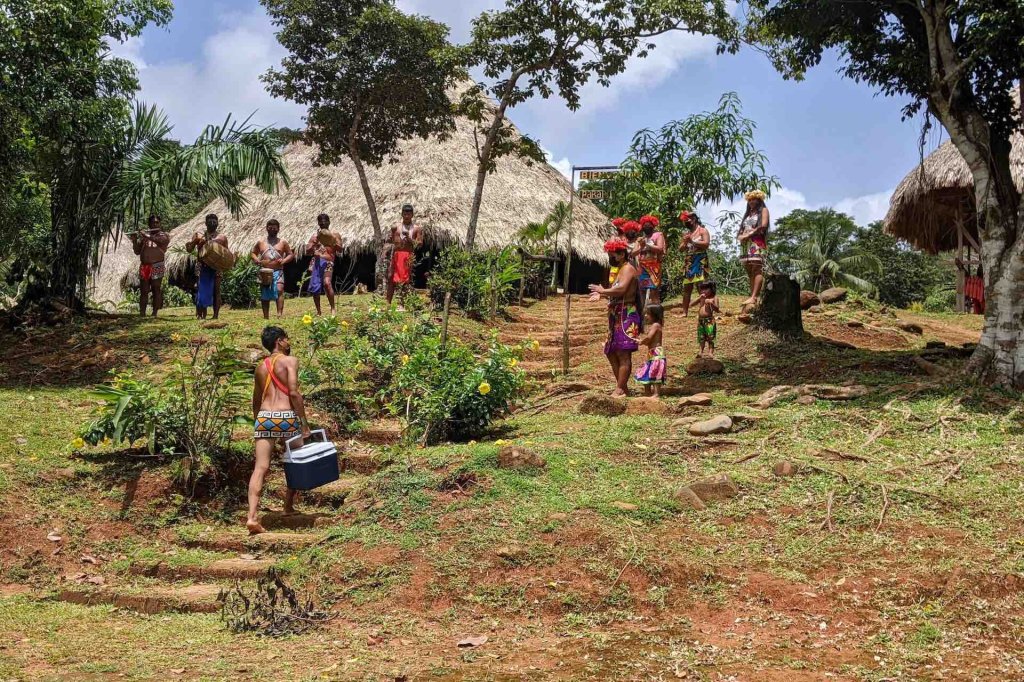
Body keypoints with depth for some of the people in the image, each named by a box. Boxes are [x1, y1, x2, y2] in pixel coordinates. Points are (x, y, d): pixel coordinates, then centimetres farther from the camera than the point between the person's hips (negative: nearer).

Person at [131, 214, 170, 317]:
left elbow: (161, 240, -19)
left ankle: (155, 313, -2)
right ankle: (142, 314, 3)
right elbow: (137, 251, 11)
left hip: (157, 267, -3)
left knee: (156, 290, -3)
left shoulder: (164, 235, 5)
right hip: (144, 267, 3)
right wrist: (134, 241, -5)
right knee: (143, 291, 2)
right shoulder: (143, 236, 14)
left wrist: (147, 237, -22)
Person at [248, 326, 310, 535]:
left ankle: (252, 516, -16)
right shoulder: (290, 360, 0)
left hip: (264, 417, 4)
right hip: (286, 417, -4)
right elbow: (293, 393, -11)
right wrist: (304, 424, -10)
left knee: (260, 468, -3)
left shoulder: (261, 367, 18)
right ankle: (289, 505, 29)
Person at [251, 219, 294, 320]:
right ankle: (266, 316, 13)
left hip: (278, 271, -2)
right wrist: (256, 260, 0)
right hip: (265, 272, 2)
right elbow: (253, 253, 21)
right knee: (264, 294, 5)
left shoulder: (282, 242, 9)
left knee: (279, 290, -22)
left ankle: (280, 313, -28)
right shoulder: (261, 242, 12)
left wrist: (284, 261, -8)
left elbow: (291, 254, 11)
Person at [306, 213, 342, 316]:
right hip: (316, 262, 4)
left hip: (328, 262, -4)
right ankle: (318, 311, 11)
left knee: (327, 283, -25)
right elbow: (307, 251, 15)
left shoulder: (334, 234, 14)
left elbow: (340, 249, 3)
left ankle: (333, 308, -18)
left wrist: (332, 241, -13)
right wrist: (314, 243, -3)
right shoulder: (315, 235, 19)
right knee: (315, 288, 1)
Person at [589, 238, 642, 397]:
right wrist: (604, 294, 12)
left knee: (623, 354, -11)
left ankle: (620, 389, -13)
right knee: (611, 352, 12)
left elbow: (622, 289, -27)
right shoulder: (621, 270, 22)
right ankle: (623, 387, 17)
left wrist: (604, 290, -15)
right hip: (618, 317, 11)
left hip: (626, 317, -11)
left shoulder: (628, 268, -9)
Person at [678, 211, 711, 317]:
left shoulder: (702, 230, 3)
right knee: (686, 288, 4)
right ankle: (685, 312, 7)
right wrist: (684, 243, -4)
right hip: (689, 261, 6)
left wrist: (692, 241, -13)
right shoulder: (686, 233, 19)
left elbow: (706, 244, -11)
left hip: (700, 261, -6)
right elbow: (680, 249, 17)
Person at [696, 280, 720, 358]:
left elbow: (717, 309, -9)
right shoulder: (701, 298, 12)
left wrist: (711, 303, -25)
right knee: (701, 337, 8)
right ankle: (701, 352, 15)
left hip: (709, 320, -5)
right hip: (701, 320, 5)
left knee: (710, 337, -5)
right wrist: (699, 299, -8)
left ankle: (711, 352, -1)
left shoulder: (714, 298, -1)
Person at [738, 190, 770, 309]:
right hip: (746, 245, 7)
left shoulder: (763, 210, 9)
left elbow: (763, 225, -7)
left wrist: (750, 234, -10)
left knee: (757, 269, -18)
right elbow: (741, 231, 25)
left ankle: (754, 297, -32)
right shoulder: (748, 214, 28)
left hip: (757, 243, -7)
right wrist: (740, 236, 2)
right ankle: (753, 298, -7)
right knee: (750, 271, -2)